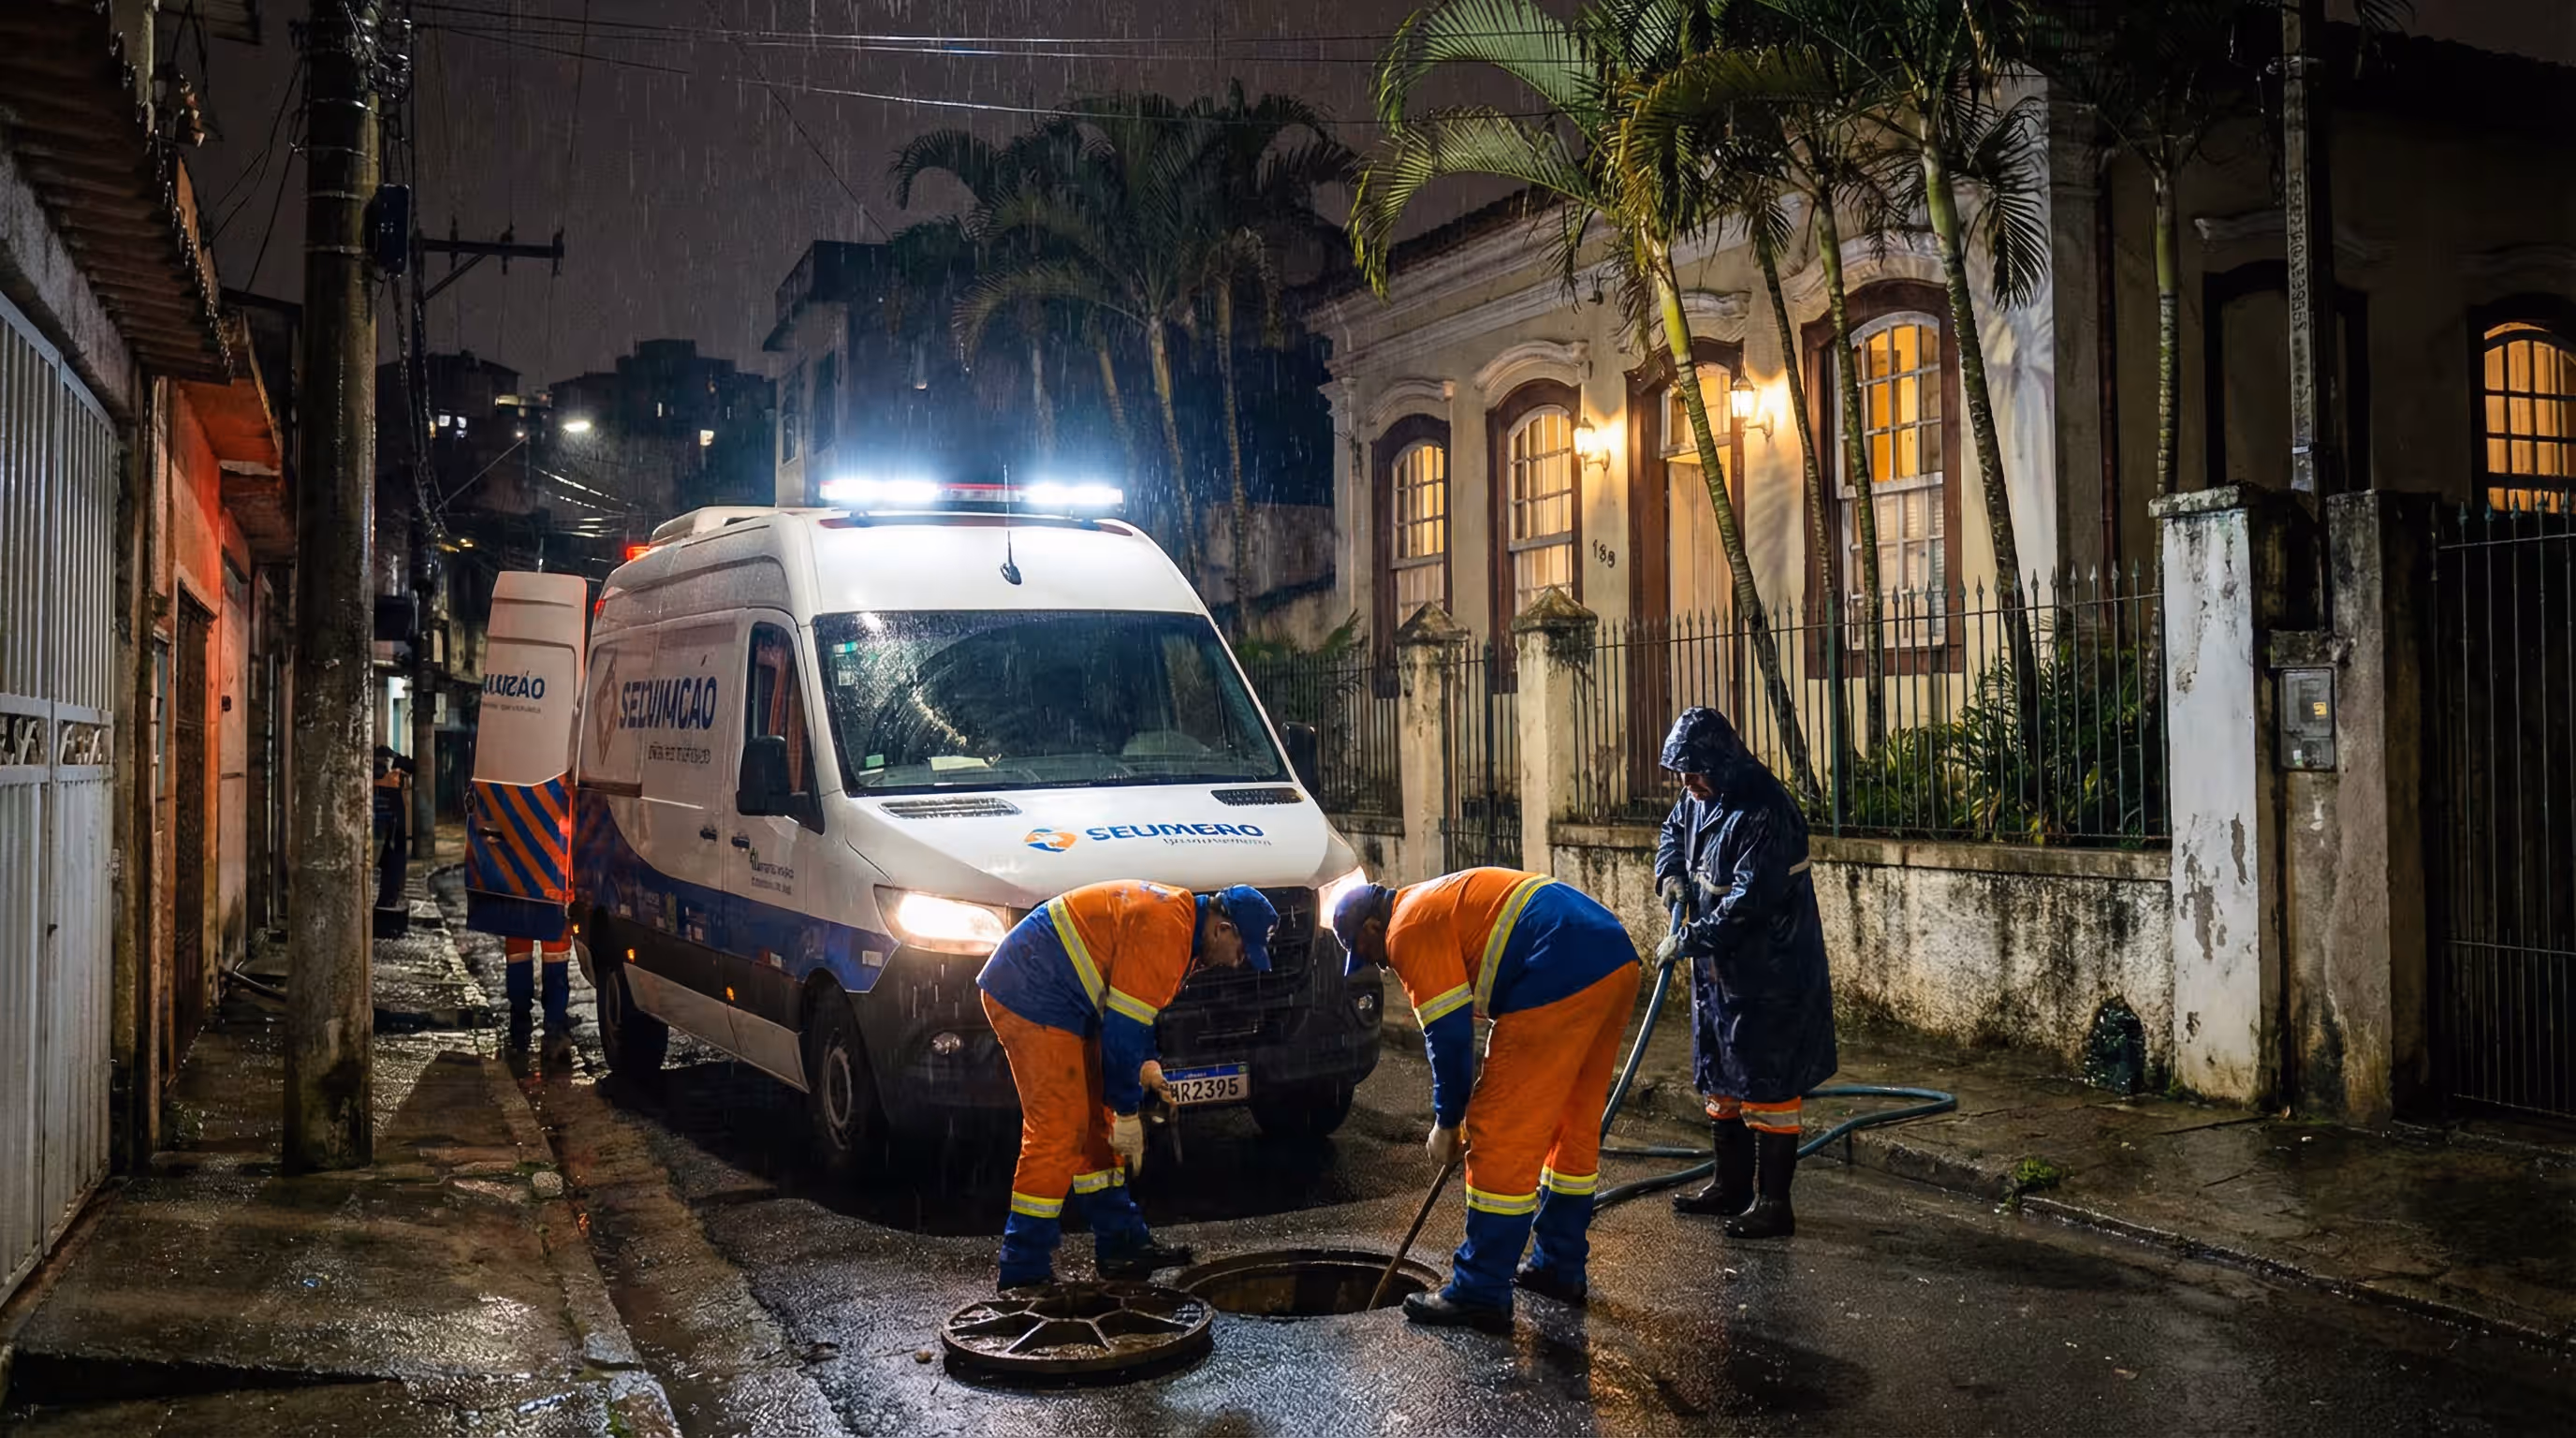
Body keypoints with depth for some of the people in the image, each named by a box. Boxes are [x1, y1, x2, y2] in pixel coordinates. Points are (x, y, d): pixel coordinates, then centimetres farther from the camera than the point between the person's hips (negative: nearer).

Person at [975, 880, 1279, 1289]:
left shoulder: (1178, 915, 12)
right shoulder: (1165, 930, -22)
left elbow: (1131, 1006, 25)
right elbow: (1121, 1025, -21)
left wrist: (1146, 1064, 12)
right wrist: (1128, 1112, -13)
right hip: (1030, 998, -11)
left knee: (1093, 1126, 14)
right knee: (1058, 1133, -12)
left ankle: (1122, 1244, 21)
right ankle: (1024, 1271, -6)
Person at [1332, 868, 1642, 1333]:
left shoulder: (1410, 929, 0)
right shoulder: (1444, 901, 29)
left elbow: (1449, 1033, -3)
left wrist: (1447, 1122, 8)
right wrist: (1489, 1083, 31)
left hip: (1563, 979, -10)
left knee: (1502, 1137, -2)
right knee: (1573, 1123, 21)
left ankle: (1480, 1295, 4)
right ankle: (1561, 1269, 33)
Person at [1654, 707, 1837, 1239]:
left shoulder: (1765, 812, -25)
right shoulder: (1702, 799, 5)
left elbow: (1748, 901, -28)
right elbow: (1673, 830, 26)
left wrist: (1689, 940, -22)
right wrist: (1670, 872, 5)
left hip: (1769, 975, -10)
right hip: (1719, 966, 10)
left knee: (1766, 1085, -4)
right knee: (1720, 1075, 18)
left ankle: (1772, 1204, 5)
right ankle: (1731, 1185, 31)